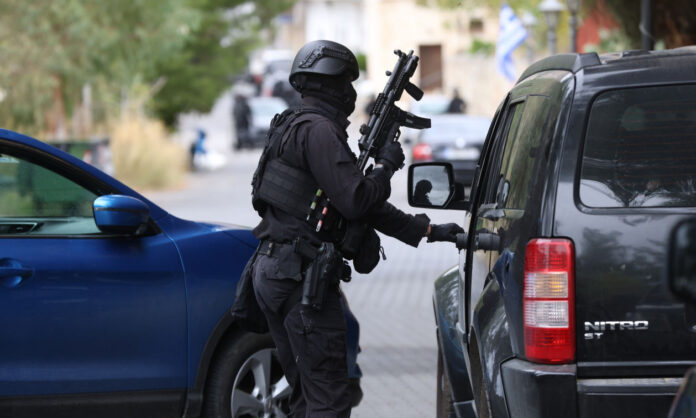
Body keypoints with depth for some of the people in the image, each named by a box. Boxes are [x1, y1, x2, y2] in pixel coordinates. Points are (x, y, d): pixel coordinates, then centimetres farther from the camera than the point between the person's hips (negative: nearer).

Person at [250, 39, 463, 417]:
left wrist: (429, 230, 21)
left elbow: (363, 204, 23)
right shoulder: (318, 130, -12)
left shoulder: (298, 129, 21)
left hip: (273, 273, 10)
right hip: (301, 276, -10)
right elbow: (354, 201, -21)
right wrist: (386, 165, -2)